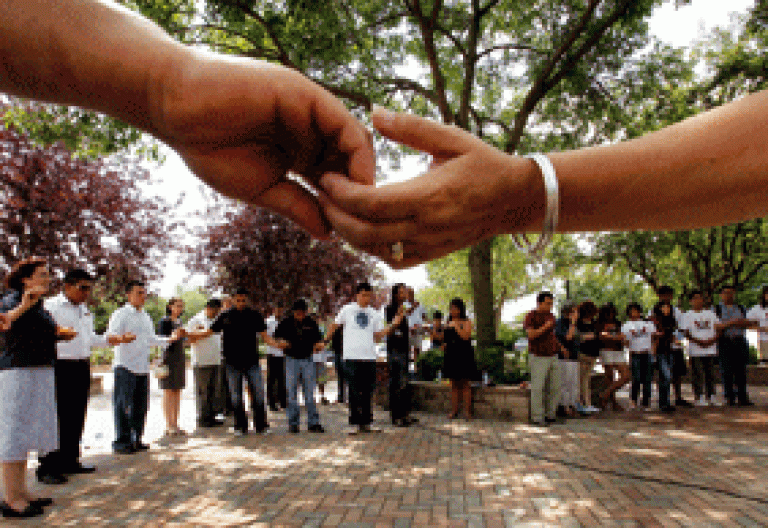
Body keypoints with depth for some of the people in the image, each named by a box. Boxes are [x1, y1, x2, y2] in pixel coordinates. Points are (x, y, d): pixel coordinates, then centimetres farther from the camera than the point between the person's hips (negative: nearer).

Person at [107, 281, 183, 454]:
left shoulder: (146, 317, 18)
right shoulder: (120, 314, -5)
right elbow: (110, 335, -19)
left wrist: (171, 338, 16)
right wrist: (122, 338, -40)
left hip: (143, 367, 7)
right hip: (125, 366, -7)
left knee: (140, 405, 10)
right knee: (123, 405, -3)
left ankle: (136, 439, 20)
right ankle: (121, 441, 7)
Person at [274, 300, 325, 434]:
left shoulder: (311, 323, 2)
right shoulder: (285, 323, -2)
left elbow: (318, 338, 8)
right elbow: (276, 337, 5)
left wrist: (319, 345, -14)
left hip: (307, 359, 1)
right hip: (292, 360, -1)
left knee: (310, 393, 0)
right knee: (292, 393, 1)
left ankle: (313, 423, 5)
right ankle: (293, 424, 9)